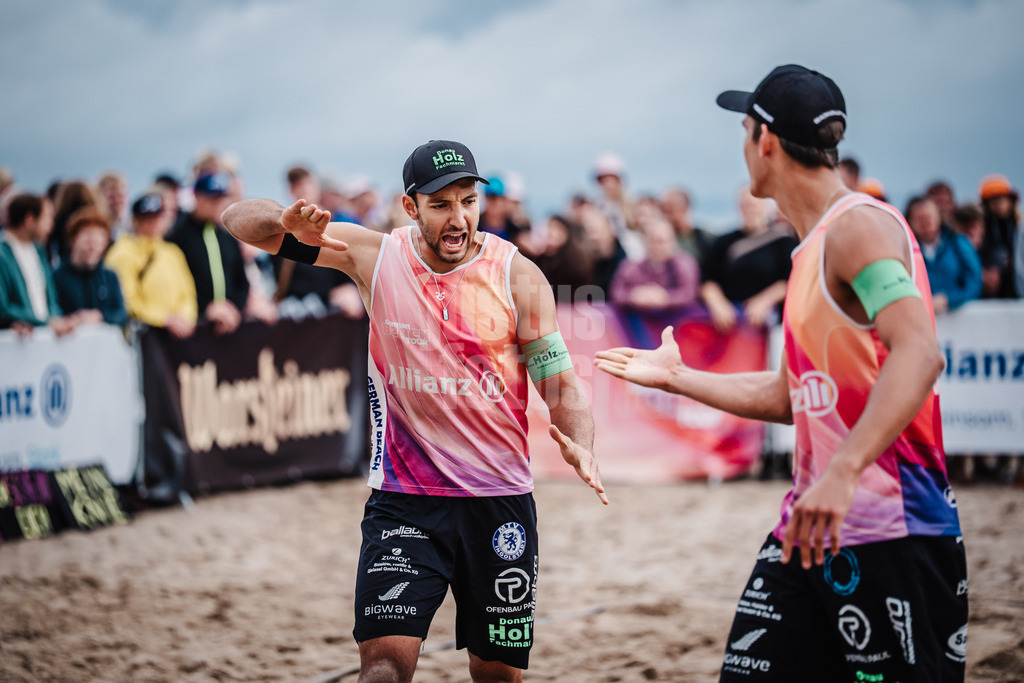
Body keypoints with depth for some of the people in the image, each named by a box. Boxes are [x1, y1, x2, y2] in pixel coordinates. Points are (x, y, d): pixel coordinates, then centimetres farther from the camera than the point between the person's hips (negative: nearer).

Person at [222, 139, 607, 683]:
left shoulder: (518, 277, -5)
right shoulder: (373, 255, -3)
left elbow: (562, 385, -1)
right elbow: (239, 218, 1)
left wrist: (579, 446, -23)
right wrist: (289, 224, -23)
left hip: (499, 503, 0)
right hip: (403, 501, 0)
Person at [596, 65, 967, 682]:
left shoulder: (859, 226, -13)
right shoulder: (812, 247, 17)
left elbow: (919, 354, -28)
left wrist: (844, 471, -37)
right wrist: (676, 377, 30)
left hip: (893, 534, -9)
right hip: (815, 524, 9)